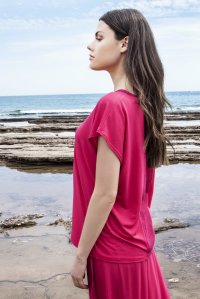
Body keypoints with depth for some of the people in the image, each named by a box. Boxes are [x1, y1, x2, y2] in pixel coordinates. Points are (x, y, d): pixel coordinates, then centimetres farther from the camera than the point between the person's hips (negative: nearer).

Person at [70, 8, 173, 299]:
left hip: (115, 247, -8)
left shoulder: (112, 104, -23)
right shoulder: (142, 103, 2)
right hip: (136, 238, 8)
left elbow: (105, 194, -23)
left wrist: (81, 256, -13)